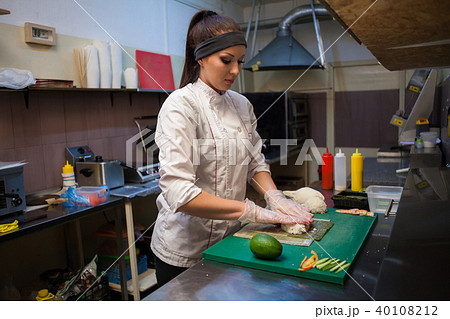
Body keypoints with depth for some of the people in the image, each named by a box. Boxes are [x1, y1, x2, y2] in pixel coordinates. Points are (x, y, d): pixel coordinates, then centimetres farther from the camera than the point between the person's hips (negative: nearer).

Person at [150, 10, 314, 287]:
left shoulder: (241, 104, 4)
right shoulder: (181, 105, -18)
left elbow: (255, 163, 10)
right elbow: (179, 193, -27)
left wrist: (275, 197, -11)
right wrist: (254, 212, -27)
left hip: (229, 242, 6)